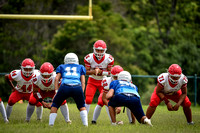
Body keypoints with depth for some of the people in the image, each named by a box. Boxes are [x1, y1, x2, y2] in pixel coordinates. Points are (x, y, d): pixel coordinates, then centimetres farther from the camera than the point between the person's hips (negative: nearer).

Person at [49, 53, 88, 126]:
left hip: (65, 87, -1)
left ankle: (51, 124, 10)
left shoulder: (62, 67, 30)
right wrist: (82, 93, 18)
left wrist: (56, 92, 13)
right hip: (77, 88, 1)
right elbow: (83, 82, 21)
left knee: (55, 105, 20)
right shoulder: (80, 67, 31)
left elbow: (56, 79, 17)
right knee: (82, 106, 24)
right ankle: (85, 124, 9)